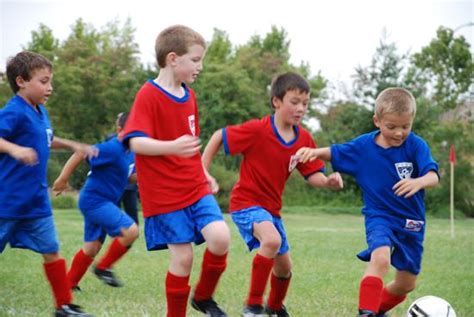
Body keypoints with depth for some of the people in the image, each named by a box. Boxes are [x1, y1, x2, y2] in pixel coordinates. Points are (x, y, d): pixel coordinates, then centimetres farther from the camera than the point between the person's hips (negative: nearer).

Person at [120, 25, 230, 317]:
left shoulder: (189, 96, 11)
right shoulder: (148, 96, -13)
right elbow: (136, 142, -23)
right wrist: (172, 147, -38)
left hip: (196, 188, 6)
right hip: (164, 194, -6)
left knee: (220, 238, -13)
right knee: (183, 257, -5)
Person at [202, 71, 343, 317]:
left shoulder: (304, 139, -3)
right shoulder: (257, 130, -20)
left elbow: (312, 174, -2)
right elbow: (218, 137, -12)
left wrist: (327, 181, -24)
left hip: (271, 207, 7)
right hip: (246, 203, -7)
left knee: (284, 266, 16)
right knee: (272, 240, -35)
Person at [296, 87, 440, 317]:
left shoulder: (416, 145, -13)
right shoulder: (363, 146, -6)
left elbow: (433, 176, -25)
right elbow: (335, 153, 9)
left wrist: (419, 182, -48)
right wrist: (315, 151, -13)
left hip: (411, 221, 2)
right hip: (379, 216, -2)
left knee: (406, 284, 12)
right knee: (381, 258, -34)